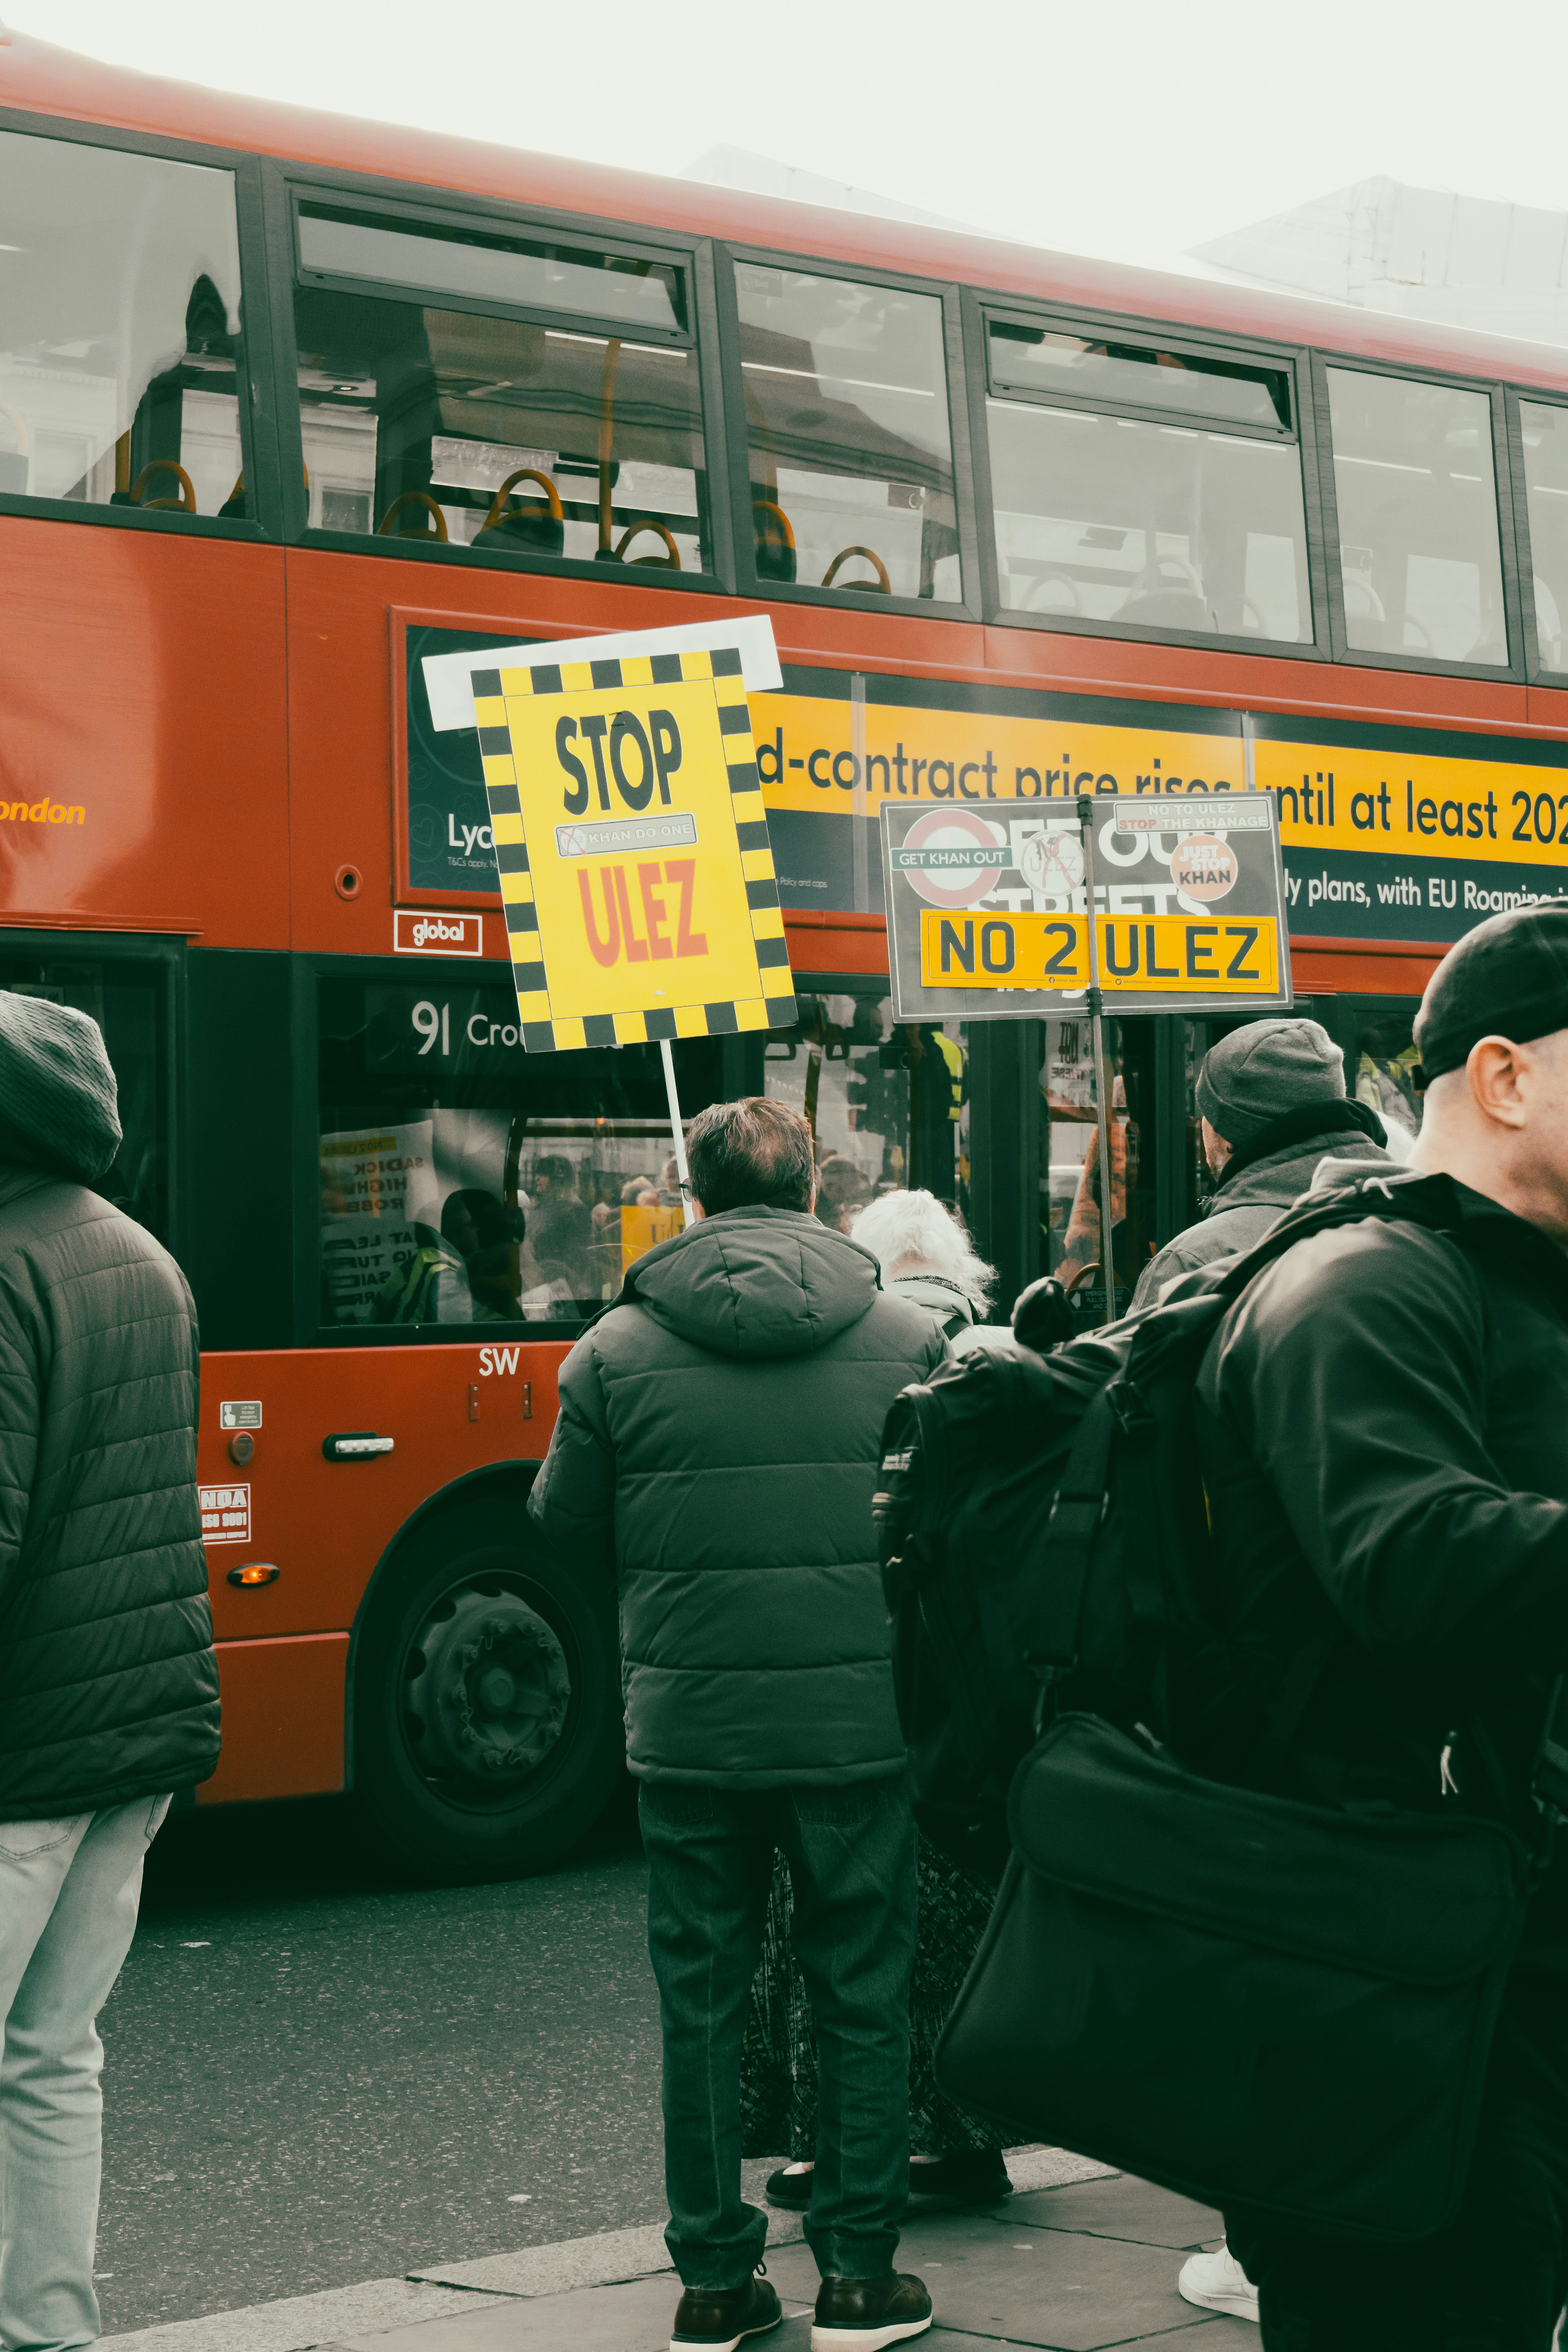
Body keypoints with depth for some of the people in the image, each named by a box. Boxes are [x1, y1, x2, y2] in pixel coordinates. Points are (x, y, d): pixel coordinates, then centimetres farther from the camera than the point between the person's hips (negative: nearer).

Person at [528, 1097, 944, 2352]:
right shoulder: (907, 1336, -3)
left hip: (688, 1725, 0)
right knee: (865, 2000, 11)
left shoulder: (618, 1348, -4)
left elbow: (570, 1525, 5)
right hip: (861, 1720, 0)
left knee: (704, 2003, 11)